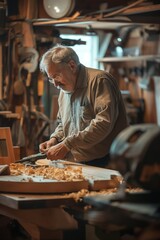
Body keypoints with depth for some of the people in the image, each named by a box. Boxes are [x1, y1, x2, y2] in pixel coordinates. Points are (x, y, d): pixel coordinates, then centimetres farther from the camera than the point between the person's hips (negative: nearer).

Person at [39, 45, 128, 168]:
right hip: (75, 163, 8)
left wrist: (67, 145, -20)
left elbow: (104, 123, -21)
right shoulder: (64, 89, 18)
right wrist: (55, 139, 9)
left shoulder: (98, 80, -9)